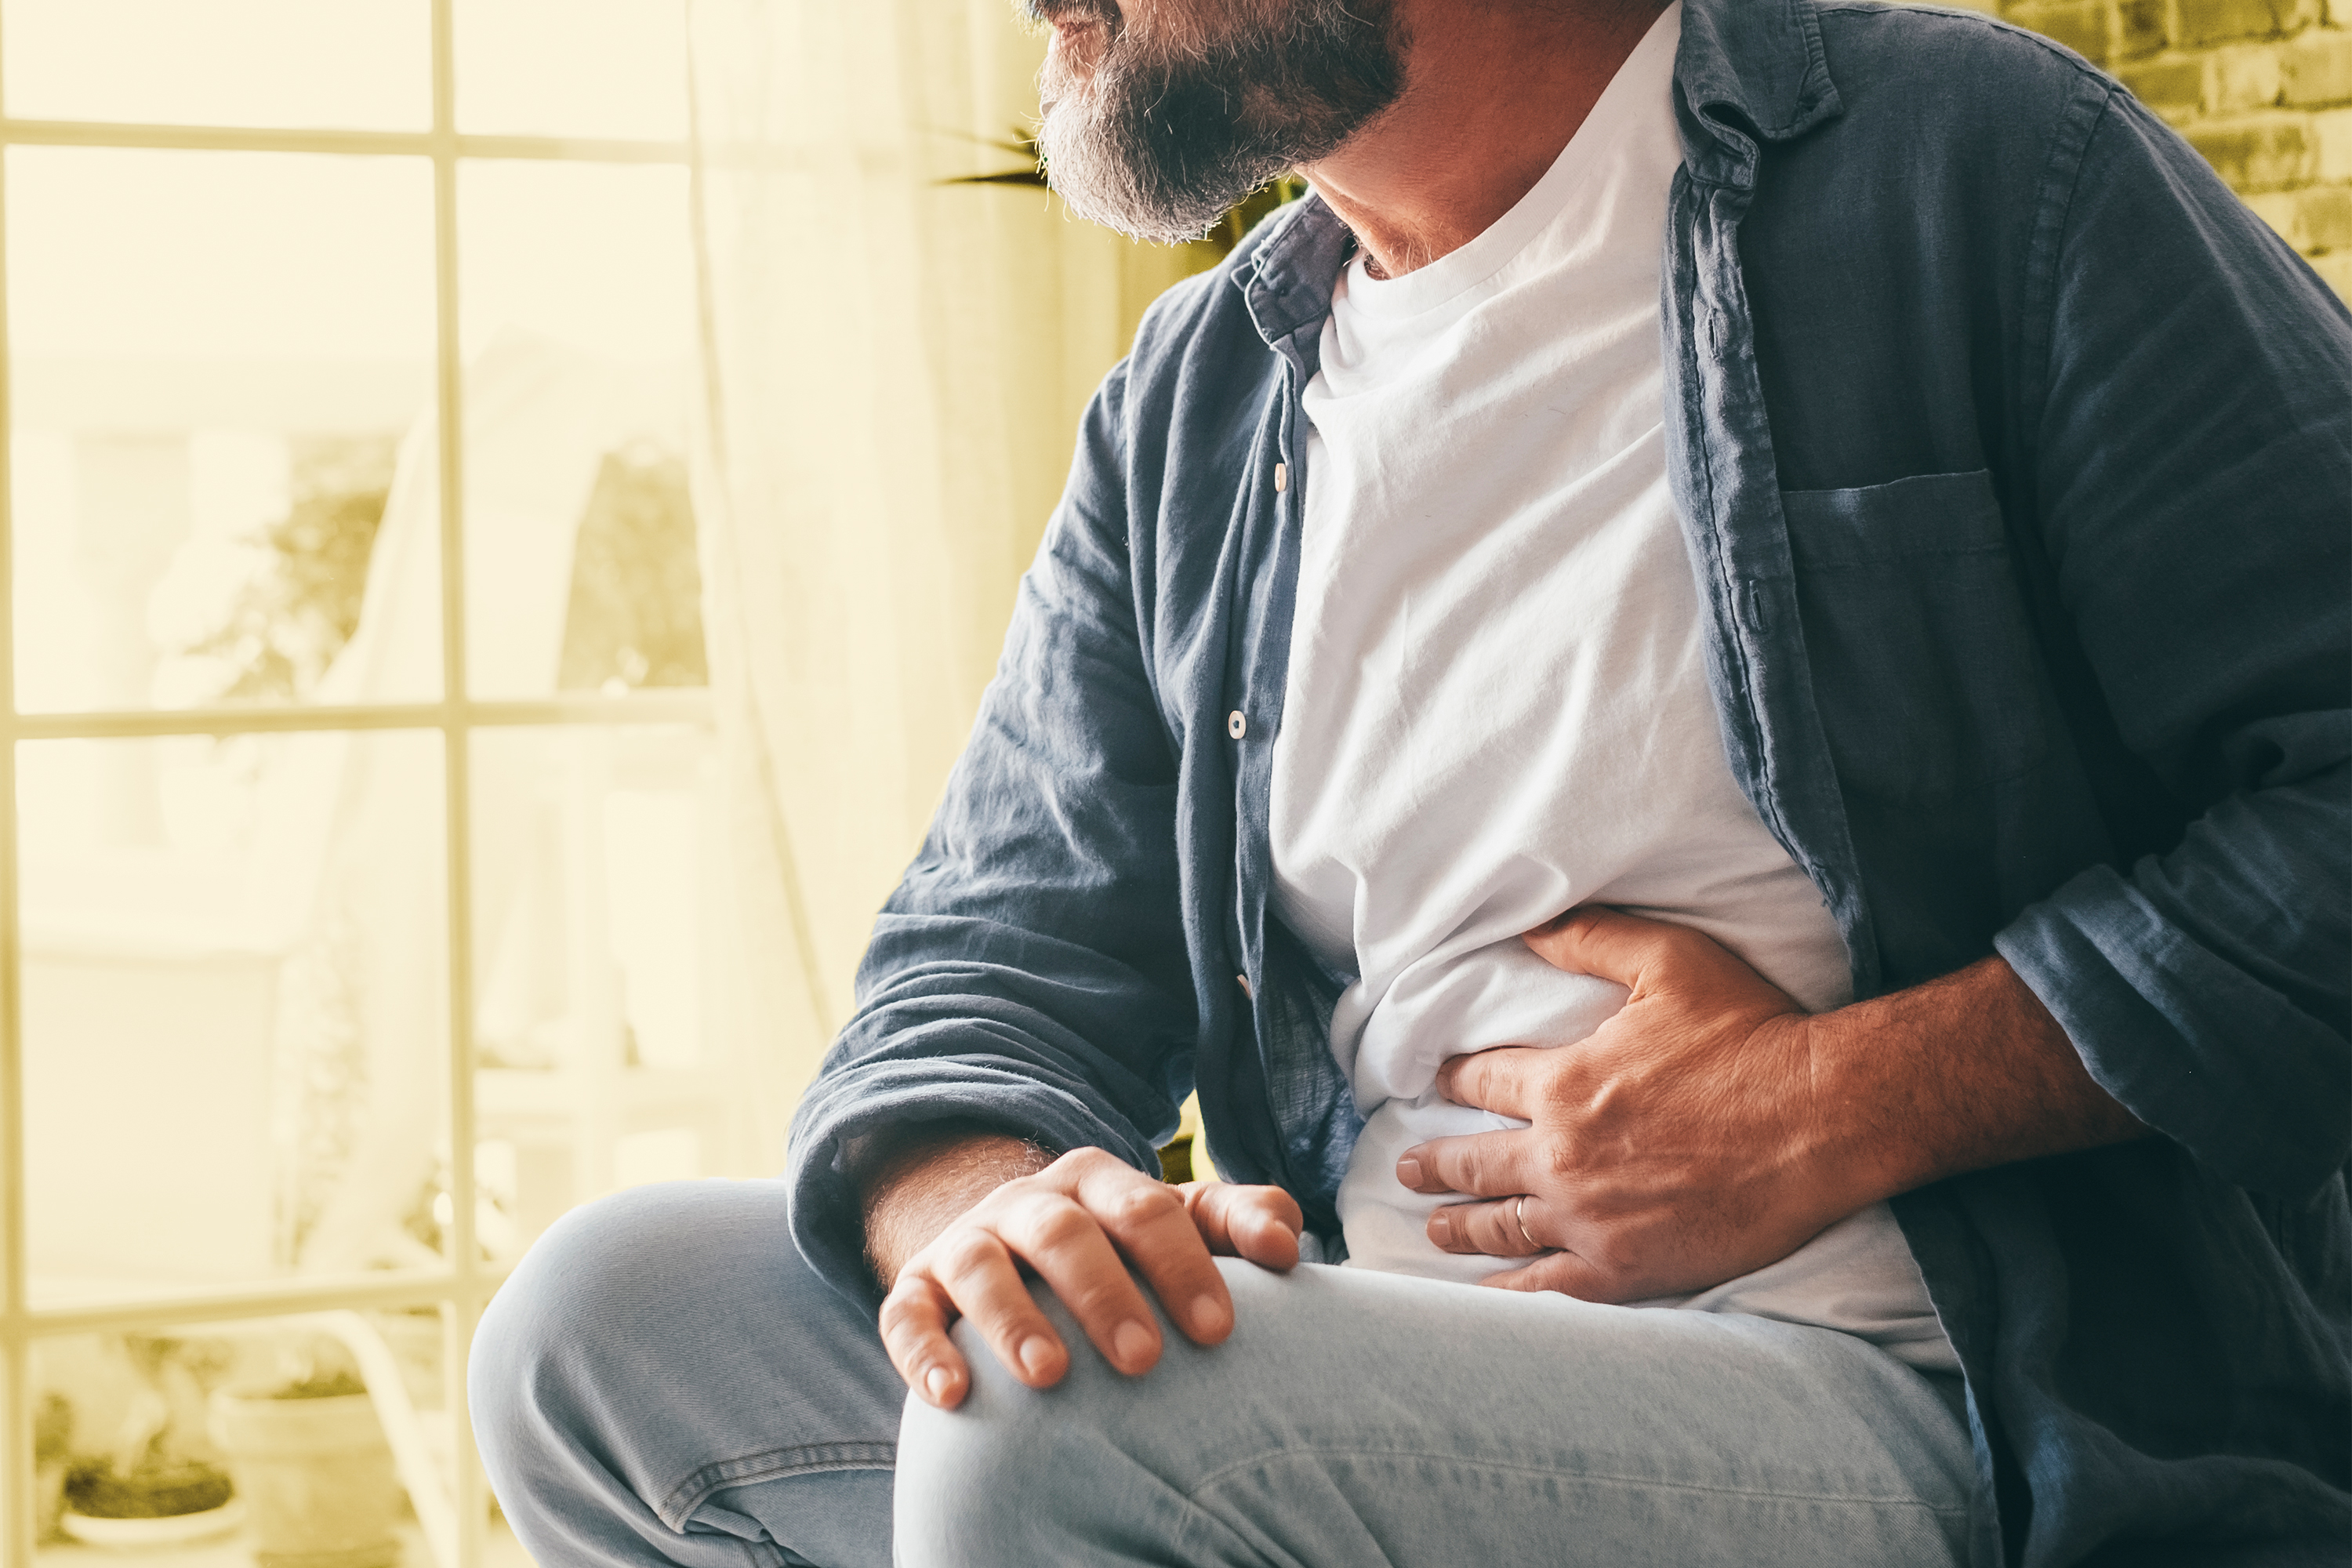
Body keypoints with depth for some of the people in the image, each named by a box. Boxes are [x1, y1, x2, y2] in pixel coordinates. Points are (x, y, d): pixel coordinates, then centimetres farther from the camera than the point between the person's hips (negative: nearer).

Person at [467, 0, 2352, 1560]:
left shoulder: (1956, 167, -3)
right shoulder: (1188, 416, 15)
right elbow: (995, 965, 11)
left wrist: (1843, 1105, -14)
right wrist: (978, 1208, -13)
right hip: (1382, 1376, 6)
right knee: (611, 1315, -6)